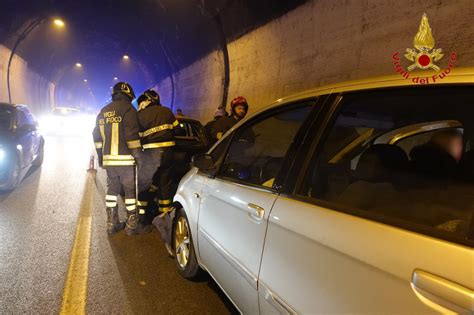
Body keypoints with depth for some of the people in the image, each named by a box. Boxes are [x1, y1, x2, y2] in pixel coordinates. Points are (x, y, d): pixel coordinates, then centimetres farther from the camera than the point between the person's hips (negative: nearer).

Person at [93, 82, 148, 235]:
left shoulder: (103, 112, 17)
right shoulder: (127, 109, -7)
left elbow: (97, 136, 19)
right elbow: (132, 136, -16)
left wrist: (101, 157, 25)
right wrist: (138, 156, -12)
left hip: (108, 159, 7)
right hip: (125, 159, -7)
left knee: (112, 190, 14)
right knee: (131, 191, 1)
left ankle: (112, 223, 19)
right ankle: (132, 225, 5)